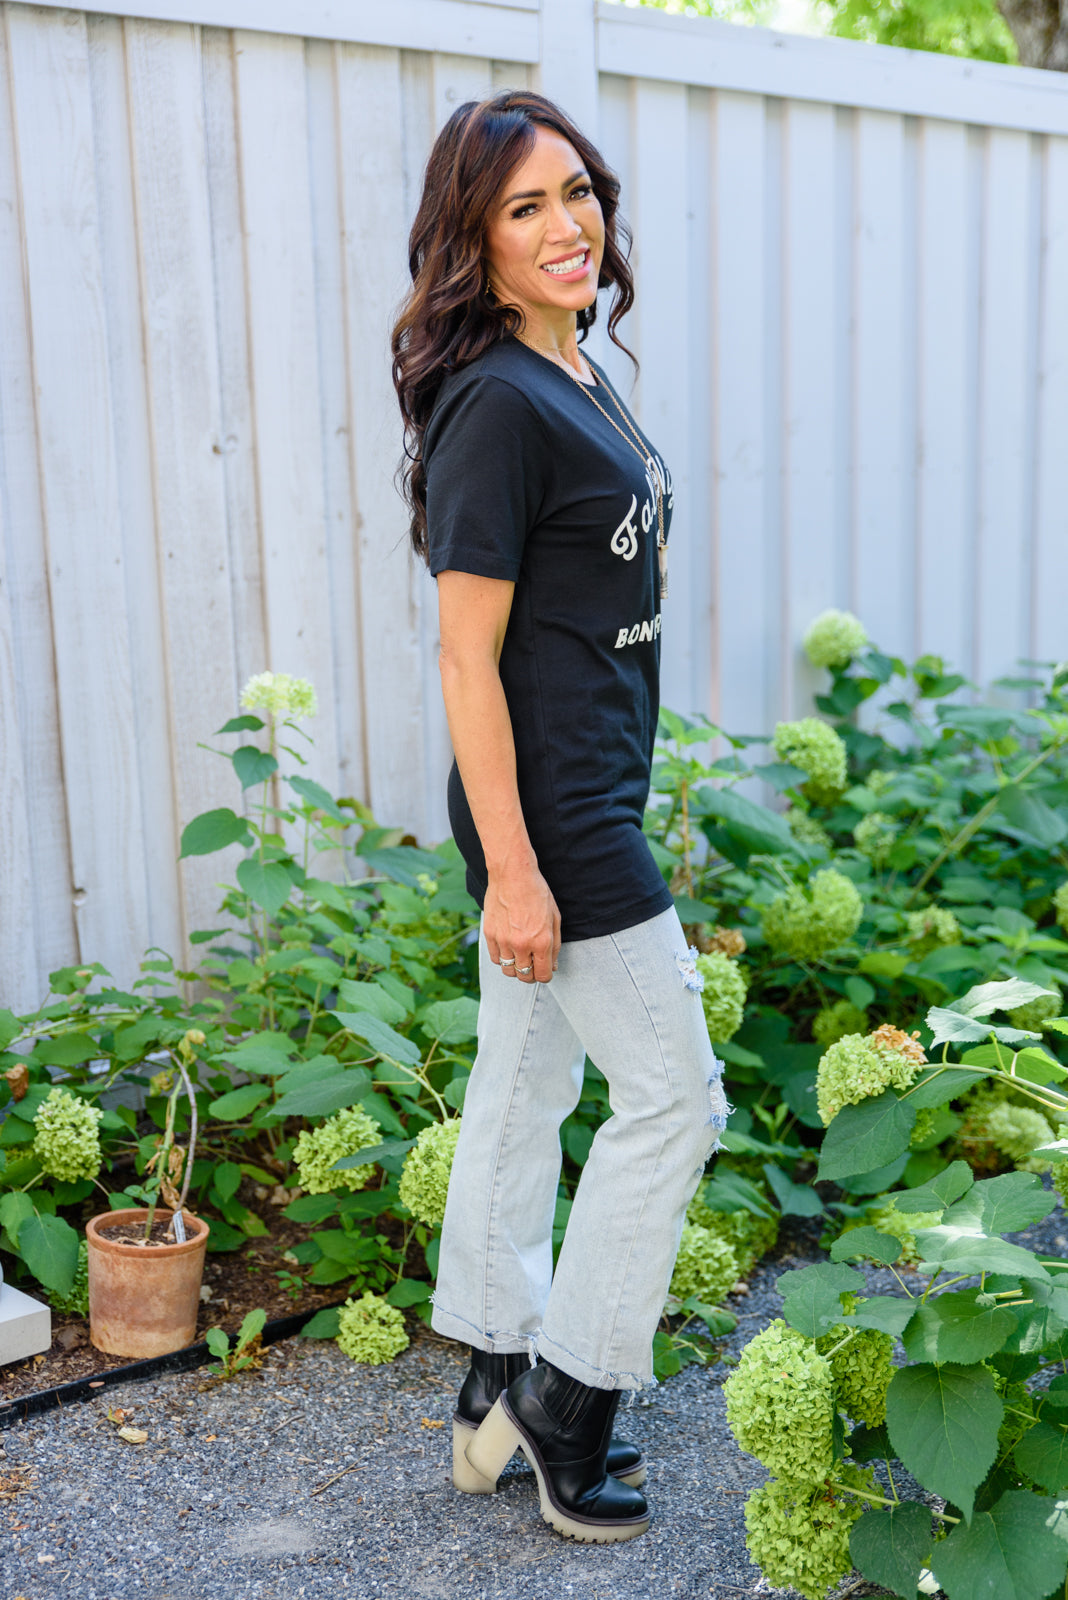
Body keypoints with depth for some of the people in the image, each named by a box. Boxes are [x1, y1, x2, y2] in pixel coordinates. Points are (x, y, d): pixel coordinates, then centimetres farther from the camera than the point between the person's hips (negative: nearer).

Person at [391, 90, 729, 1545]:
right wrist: (512, 870, -21)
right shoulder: (498, 405, -17)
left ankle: (500, 1393, 31)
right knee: (675, 1094, 0)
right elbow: (467, 660, -19)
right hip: (552, 818, -9)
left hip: (588, 805, 9)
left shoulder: (577, 383, 12)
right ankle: (565, 1392, 17)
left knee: (527, 1087, 16)